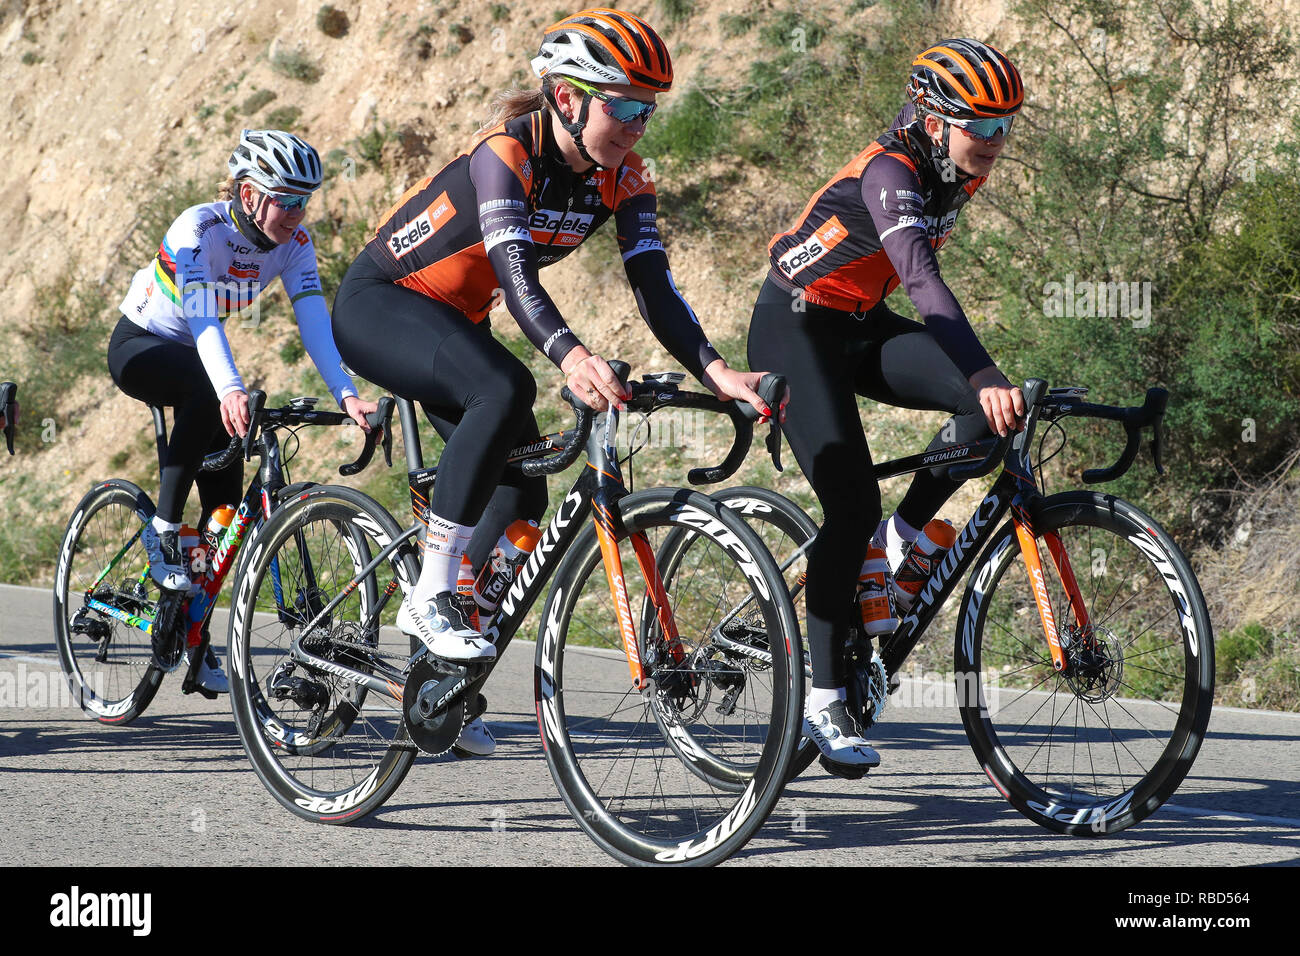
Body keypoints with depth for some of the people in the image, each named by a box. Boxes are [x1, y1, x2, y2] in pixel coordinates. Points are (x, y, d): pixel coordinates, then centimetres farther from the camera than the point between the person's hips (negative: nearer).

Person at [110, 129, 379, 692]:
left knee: (227, 501, -6)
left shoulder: (293, 243, -15)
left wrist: (346, 393, -41)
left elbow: (313, 319, -25)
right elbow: (202, 316, -43)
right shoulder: (198, 229, -30)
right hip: (139, 347, -6)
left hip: (198, 353, 6)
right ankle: (163, 531, -25)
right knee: (209, 394, -39)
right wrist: (229, 390, -60)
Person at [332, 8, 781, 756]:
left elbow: (655, 287, -15)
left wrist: (717, 372, -31)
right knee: (505, 388, -35)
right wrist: (571, 357, -58)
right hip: (379, 302, -8)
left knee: (522, 497, -1)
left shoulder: (621, 178, -8)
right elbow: (515, 271, -41)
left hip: (454, 322, 8)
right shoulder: (506, 153, -28)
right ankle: (432, 596, -27)